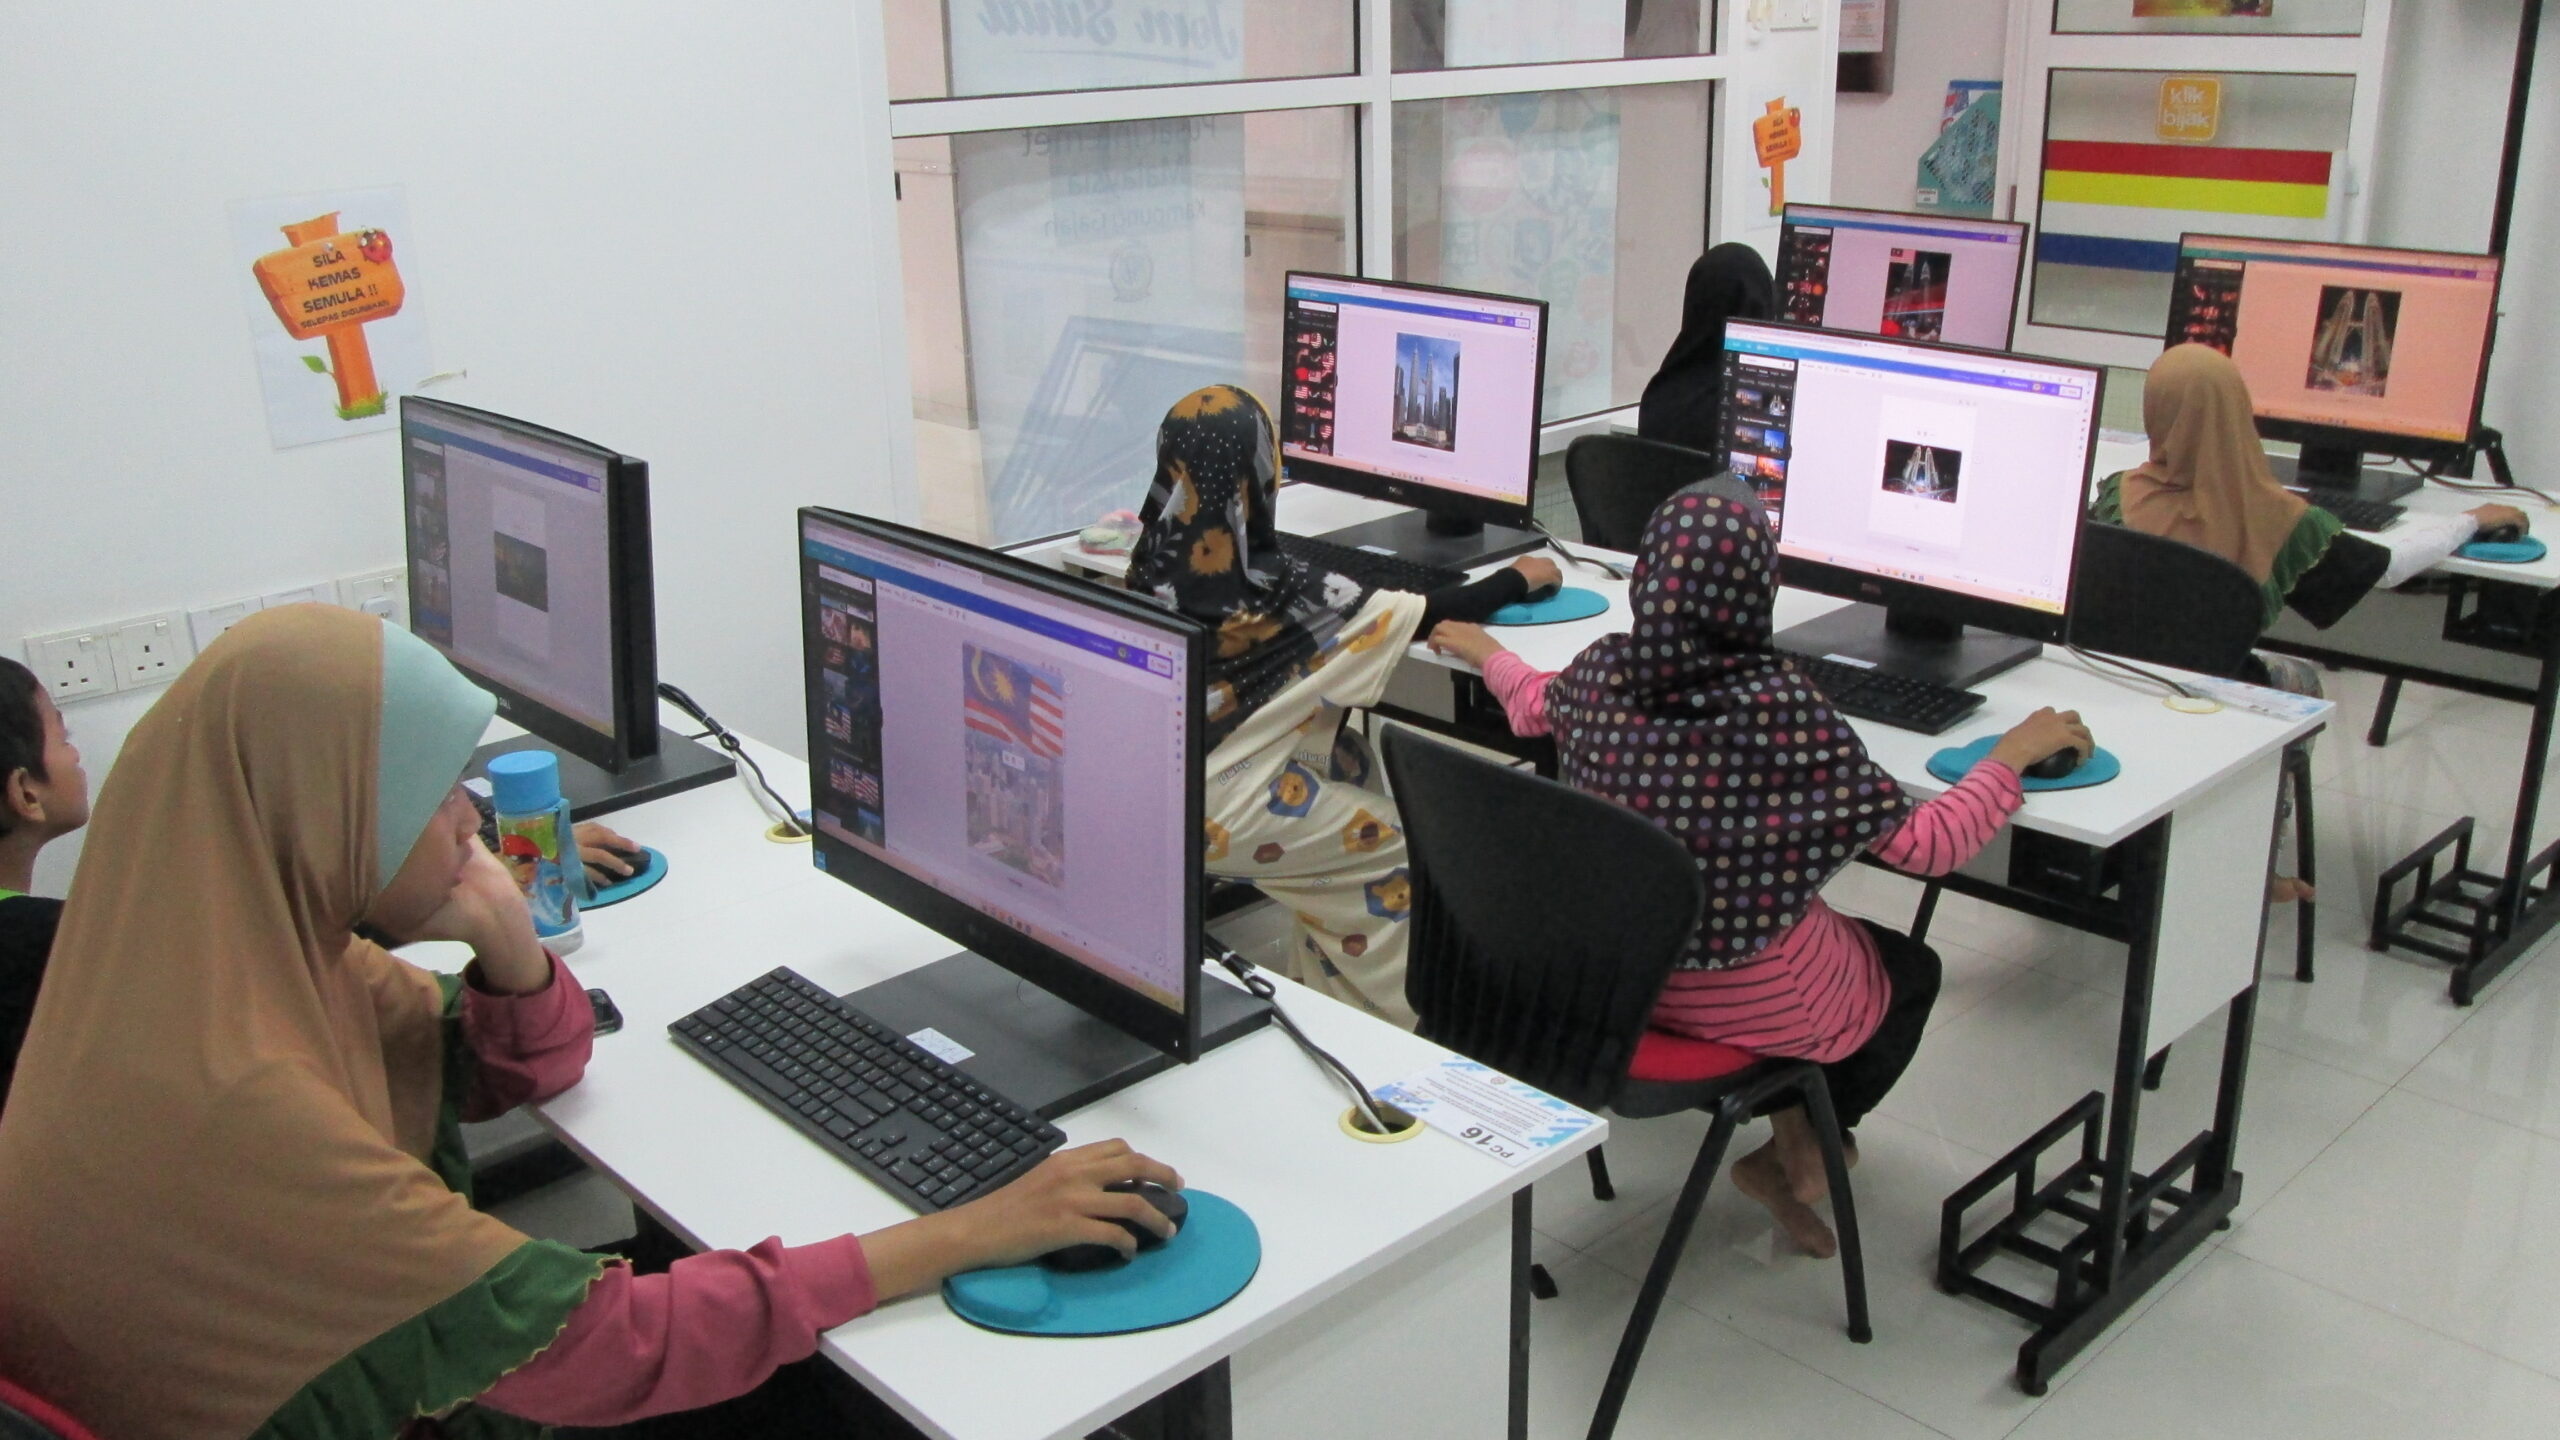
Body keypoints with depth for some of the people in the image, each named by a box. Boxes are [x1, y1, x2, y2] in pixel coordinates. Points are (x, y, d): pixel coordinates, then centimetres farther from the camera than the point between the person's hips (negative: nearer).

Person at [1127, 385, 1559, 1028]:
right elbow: (1427, 614, -13)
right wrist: (1518, 578, 1)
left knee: (1348, 758, 23)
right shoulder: (1276, 592, -22)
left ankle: (1328, 984, 30)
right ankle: (1391, 1022, 27)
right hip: (1220, 817, -7)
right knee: (1397, 845, 13)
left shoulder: (1152, 571, -6)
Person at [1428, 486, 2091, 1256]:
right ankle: (1795, 1154, 29)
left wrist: (1486, 652, 33)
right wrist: (2012, 754, -5)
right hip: (1752, 1001, -5)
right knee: (1913, 970, 27)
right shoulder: (1784, 711, -27)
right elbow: (1926, 845, -21)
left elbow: (1532, 706, 12)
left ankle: (1797, 1136, 40)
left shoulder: (1602, 675, -13)